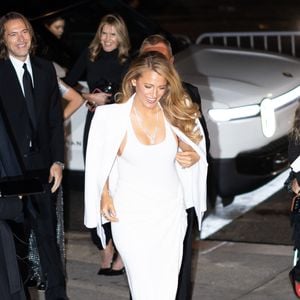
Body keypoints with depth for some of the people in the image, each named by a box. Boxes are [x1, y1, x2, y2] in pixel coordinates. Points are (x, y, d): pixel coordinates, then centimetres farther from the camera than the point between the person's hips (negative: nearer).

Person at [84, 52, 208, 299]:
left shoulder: (175, 113, -2)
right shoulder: (113, 117, -9)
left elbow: (190, 148, 14)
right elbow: (100, 162, 4)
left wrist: (191, 157, -7)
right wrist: (104, 195, -7)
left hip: (171, 211, 3)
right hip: (132, 214, -3)